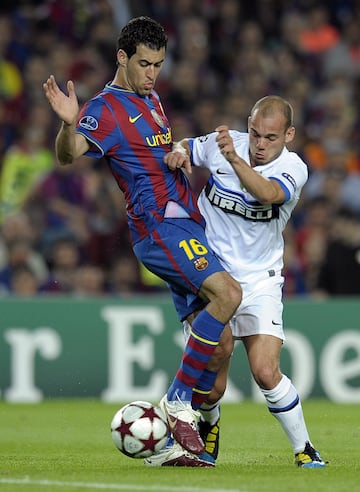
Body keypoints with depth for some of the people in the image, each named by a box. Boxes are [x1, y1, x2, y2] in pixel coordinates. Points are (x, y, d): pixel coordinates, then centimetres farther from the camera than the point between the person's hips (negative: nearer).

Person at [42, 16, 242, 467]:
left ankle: (179, 442, 7)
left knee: (218, 347, 3)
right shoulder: (106, 108, -9)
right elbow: (69, 155, -27)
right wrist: (69, 123, -46)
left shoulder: (151, 100, 19)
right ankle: (178, 400, -20)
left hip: (186, 223, 9)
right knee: (227, 293, -29)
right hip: (159, 227, -9)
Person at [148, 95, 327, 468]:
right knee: (211, 387, -1)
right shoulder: (221, 143, -6)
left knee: (266, 372, -19)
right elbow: (185, 146, 14)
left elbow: (267, 193, -34)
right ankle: (209, 426, 34)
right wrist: (179, 152, -11)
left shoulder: (292, 169, -13)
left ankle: (304, 450, 1)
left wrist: (235, 159, -50)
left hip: (260, 284, -1)